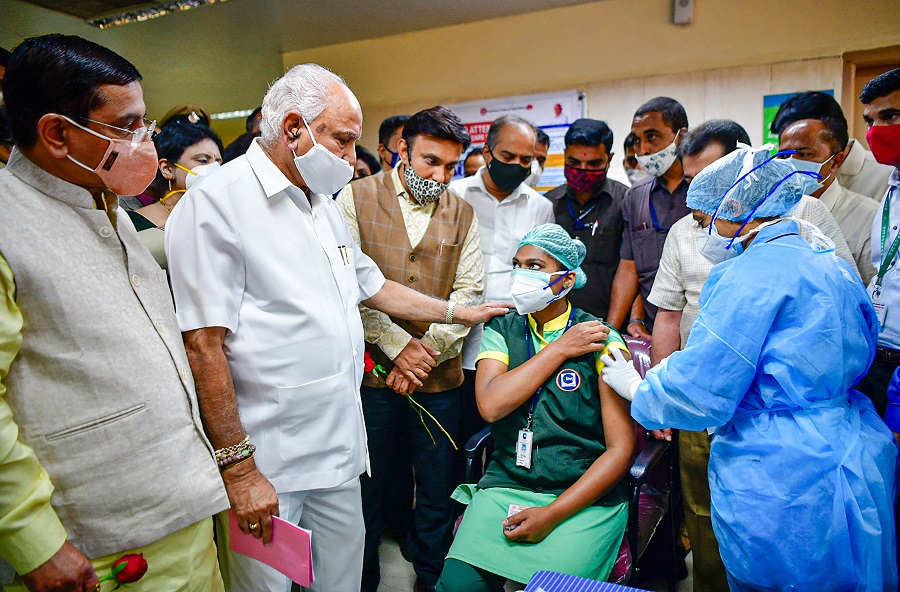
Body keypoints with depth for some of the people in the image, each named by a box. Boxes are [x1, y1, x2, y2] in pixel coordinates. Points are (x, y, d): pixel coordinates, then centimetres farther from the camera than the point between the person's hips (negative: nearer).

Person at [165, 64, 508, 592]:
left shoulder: (323, 202, 13)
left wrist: (457, 313, 23)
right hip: (265, 463, -7)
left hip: (341, 447, 8)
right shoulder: (216, 202, -14)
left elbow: (372, 286, 23)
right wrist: (239, 468, -17)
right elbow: (205, 344, -18)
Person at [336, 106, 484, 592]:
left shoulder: (462, 214, 8)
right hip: (372, 370, -2)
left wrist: (427, 349, -9)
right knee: (366, 489, 12)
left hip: (440, 376, 3)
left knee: (437, 492, 13)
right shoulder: (356, 198, 0)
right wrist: (399, 346, -12)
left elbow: (468, 292, 2)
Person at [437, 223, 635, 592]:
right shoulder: (501, 331, 5)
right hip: (506, 486, 2)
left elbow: (620, 450, -6)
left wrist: (551, 514, -14)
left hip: (584, 497, -1)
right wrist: (560, 348, -12)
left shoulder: (601, 341, -4)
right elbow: (490, 405, -13)